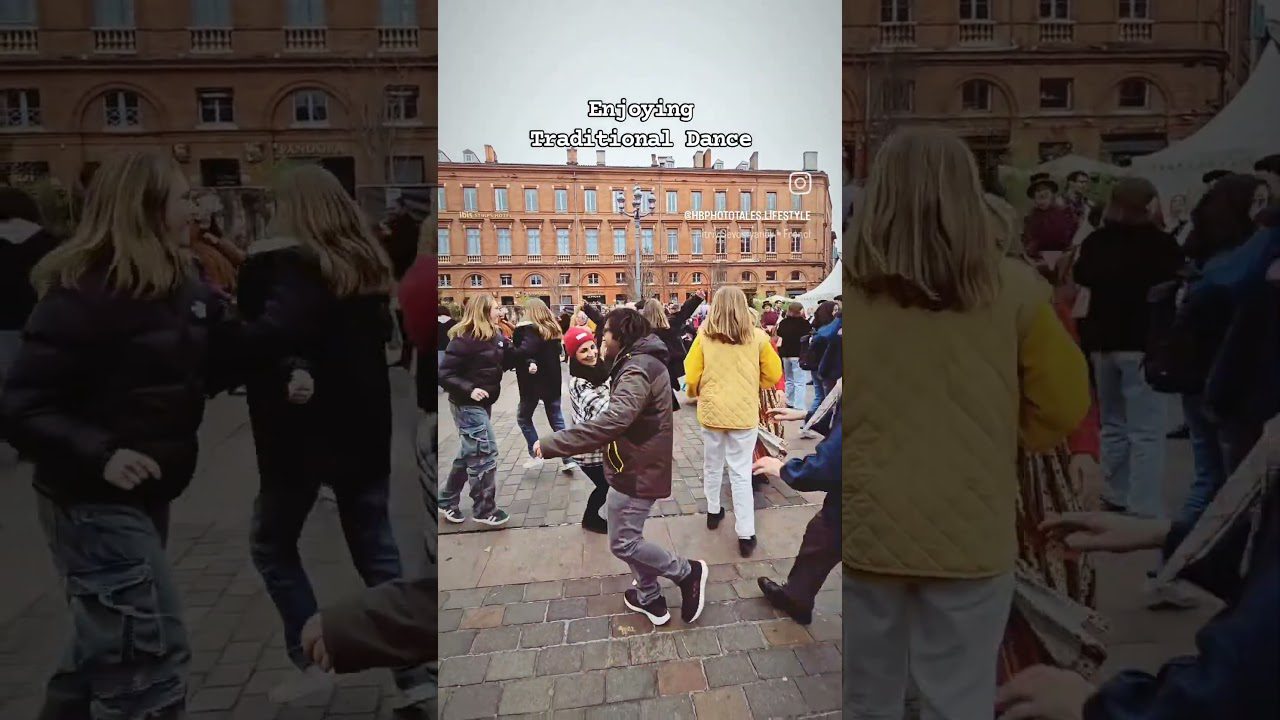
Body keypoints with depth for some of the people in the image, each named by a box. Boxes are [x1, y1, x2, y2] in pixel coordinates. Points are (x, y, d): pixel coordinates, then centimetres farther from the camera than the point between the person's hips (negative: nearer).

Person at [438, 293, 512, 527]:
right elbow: (445, 374, -20)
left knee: (469, 454, 17)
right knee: (485, 454, -6)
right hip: (467, 405, -9)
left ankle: (447, 501, 30)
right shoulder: (464, 340, -20)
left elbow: (506, 362, 6)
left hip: (482, 403, 9)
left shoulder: (494, 336, 4)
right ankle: (484, 510, 5)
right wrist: (469, 390, -31)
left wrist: (508, 344, -9)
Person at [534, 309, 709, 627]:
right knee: (629, 536, 19)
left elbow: (612, 421, -38)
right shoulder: (644, 362, 12)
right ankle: (650, 598, 31)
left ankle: (687, 572, 12)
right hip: (640, 464, 10)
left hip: (636, 469, -10)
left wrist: (552, 444, -37)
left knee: (623, 543, -1)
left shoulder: (637, 370, -23)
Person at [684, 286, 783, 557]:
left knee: (713, 465, 21)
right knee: (741, 472, 2)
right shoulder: (757, 337, -8)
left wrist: (696, 393, 18)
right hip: (744, 412, -1)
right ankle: (746, 535, 2)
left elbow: (692, 375, -3)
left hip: (712, 410, 1)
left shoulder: (704, 336, -8)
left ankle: (713, 512, 36)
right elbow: (773, 375, 1)